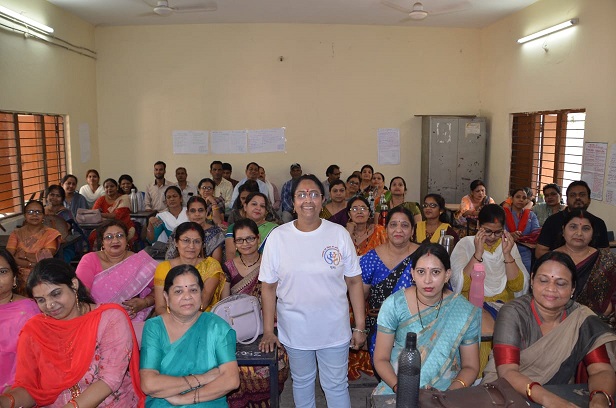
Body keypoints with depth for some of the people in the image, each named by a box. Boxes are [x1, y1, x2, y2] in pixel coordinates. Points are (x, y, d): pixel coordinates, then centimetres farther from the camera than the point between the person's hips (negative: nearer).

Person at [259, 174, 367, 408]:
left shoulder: (339, 234, -7)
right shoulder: (278, 237, -7)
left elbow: (354, 282, -3)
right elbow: (268, 287, -3)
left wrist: (360, 327, -3)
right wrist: (268, 331, -3)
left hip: (334, 329, 0)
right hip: (294, 330, 1)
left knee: (337, 386, 14)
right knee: (302, 382, 21)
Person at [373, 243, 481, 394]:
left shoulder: (465, 311, -5)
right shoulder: (393, 305, -6)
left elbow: (470, 367, 3)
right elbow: (381, 359, -1)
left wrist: (450, 394, -14)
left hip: (445, 391, 1)